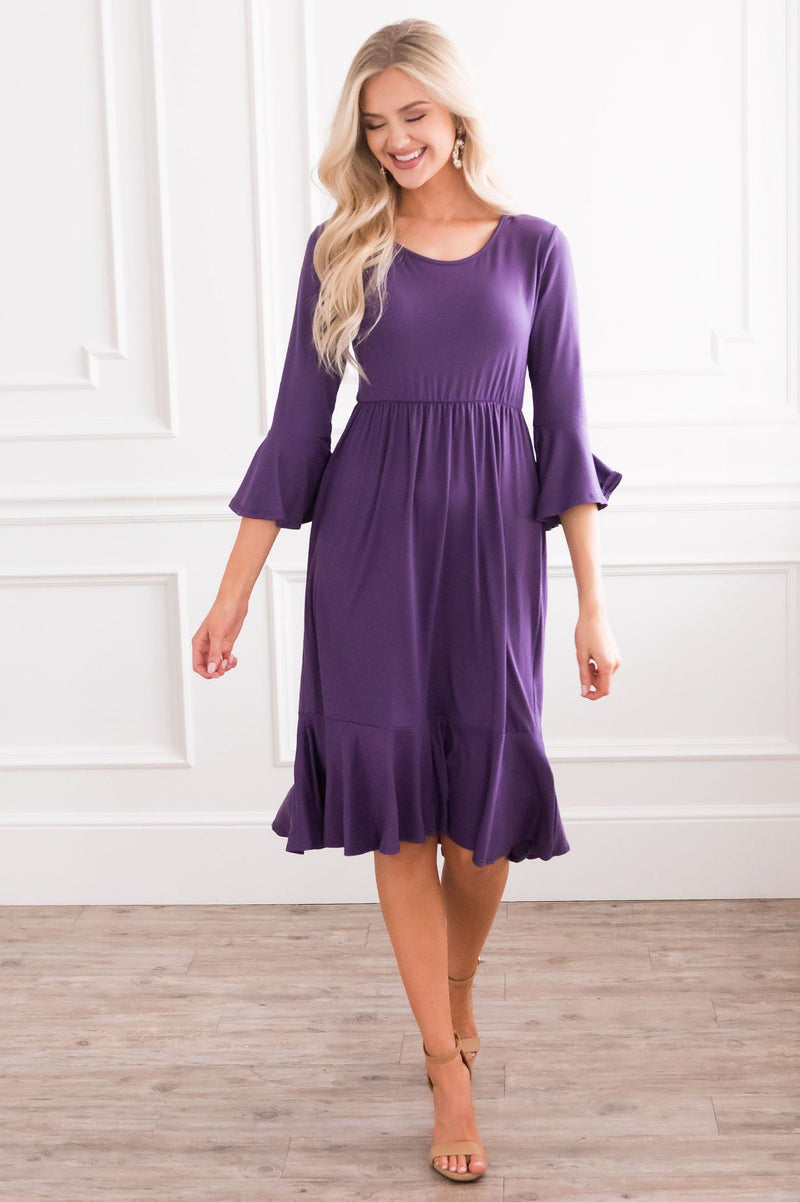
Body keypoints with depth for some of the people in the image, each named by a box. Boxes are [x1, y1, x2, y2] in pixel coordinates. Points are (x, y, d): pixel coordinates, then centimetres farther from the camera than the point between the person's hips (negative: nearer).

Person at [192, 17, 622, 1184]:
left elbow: (563, 428, 2)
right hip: (370, 537, 0)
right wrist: (234, 594, 1)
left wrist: (594, 603, -3)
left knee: (487, 791, 5)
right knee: (397, 795, -1)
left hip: (492, 535, 0)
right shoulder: (338, 250, 4)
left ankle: (458, 980, 35)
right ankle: (449, 1064, 10)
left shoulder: (533, 245, 3)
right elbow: (297, 428, 4)